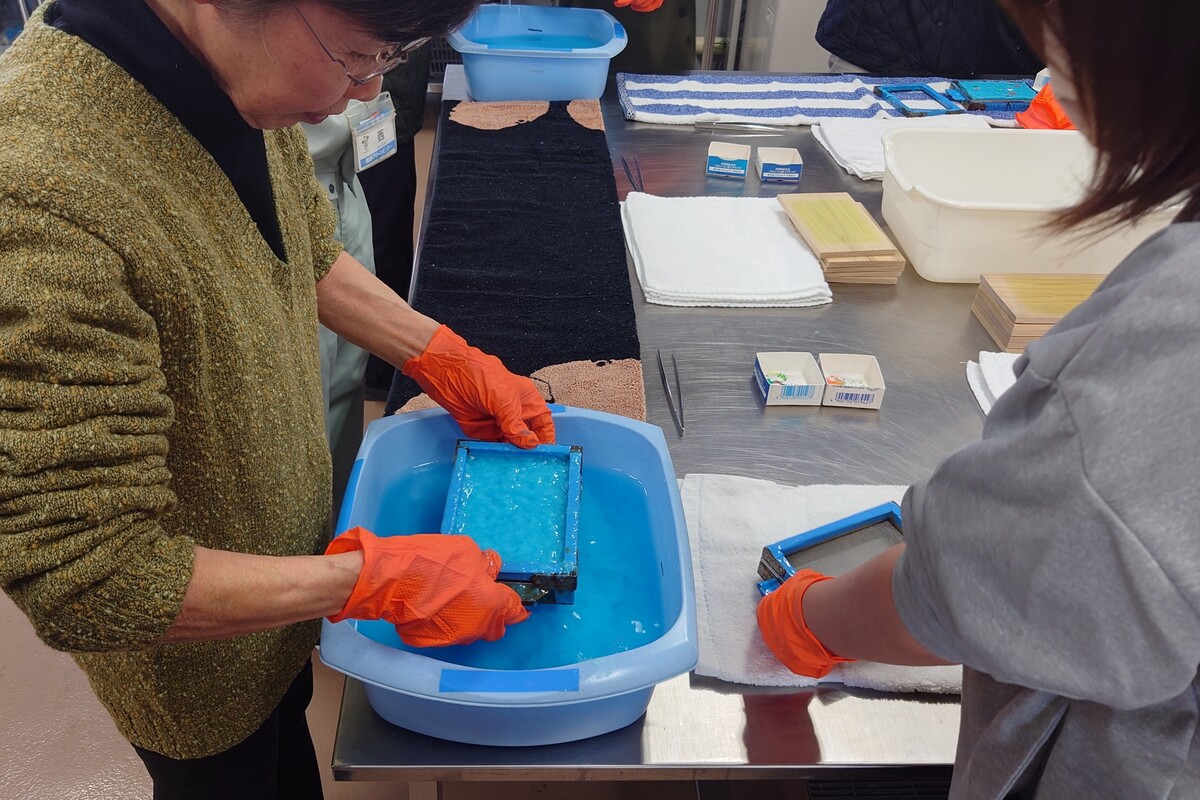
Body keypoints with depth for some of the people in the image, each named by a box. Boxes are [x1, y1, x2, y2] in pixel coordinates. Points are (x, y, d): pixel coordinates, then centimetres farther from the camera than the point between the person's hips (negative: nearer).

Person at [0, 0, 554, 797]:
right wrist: (377, 580, -29)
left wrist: (452, 364, -3)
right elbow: (86, 581, -34)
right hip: (200, 661, -6)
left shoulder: (240, 76, -14)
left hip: (291, 536, 6)